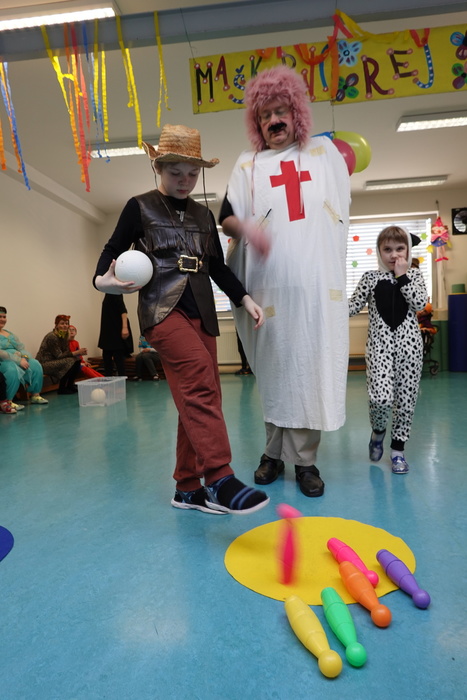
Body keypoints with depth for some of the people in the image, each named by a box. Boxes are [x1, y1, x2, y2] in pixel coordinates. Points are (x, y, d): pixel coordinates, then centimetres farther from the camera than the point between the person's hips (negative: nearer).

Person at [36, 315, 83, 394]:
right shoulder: (52, 337, -19)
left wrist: (79, 352, -16)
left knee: (77, 359, -7)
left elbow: (67, 352, 3)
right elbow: (59, 355, -23)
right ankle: (62, 389, -14)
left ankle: (70, 385, 3)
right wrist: (76, 352, -26)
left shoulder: (64, 336, 7)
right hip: (44, 364, -8)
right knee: (70, 361, -25)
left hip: (54, 362, 8)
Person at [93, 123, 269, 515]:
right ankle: (220, 479, -27)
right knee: (199, 374, -29)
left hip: (202, 312, 5)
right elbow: (113, 250, 5)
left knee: (200, 395, 1)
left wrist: (245, 299, 8)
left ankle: (188, 487, 13)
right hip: (162, 308, -5)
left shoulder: (204, 215, 19)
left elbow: (218, 267, 19)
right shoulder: (140, 207, 7)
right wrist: (104, 280, -17)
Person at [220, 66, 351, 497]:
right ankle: (276, 453, 16)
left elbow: (342, 208, 23)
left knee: (312, 367, -3)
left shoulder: (323, 151, 20)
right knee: (274, 368, 3)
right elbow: (226, 217, 5)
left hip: (318, 280, 1)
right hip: (270, 282, 0)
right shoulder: (248, 164, 16)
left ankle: (303, 459, 8)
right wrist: (247, 228, -14)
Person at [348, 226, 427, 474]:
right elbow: (353, 306, 2)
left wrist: (402, 276, -7)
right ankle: (378, 431, 18)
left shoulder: (414, 275, 8)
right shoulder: (371, 277, 6)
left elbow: (420, 303, -8)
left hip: (408, 342, 2)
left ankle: (398, 448, 22)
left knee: (406, 398, 5)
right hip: (379, 343, -2)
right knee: (381, 397, -16)